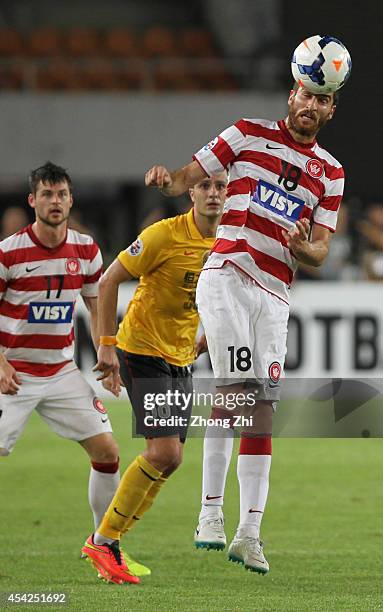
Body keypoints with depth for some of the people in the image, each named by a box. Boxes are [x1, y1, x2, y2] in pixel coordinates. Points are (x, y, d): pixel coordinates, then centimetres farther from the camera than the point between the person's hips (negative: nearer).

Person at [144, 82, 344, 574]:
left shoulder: (330, 172, 15)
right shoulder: (250, 134, 7)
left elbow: (320, 252, 11)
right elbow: (187, 177, 7)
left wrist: (304, 247, -12)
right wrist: (165, 179, -16)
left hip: (275, 296, 4)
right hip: (226, 277, -4)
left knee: (262, 410, 0)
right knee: (235, 388, -19)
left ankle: (249, 534, 2)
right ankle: (210, 512, -17)